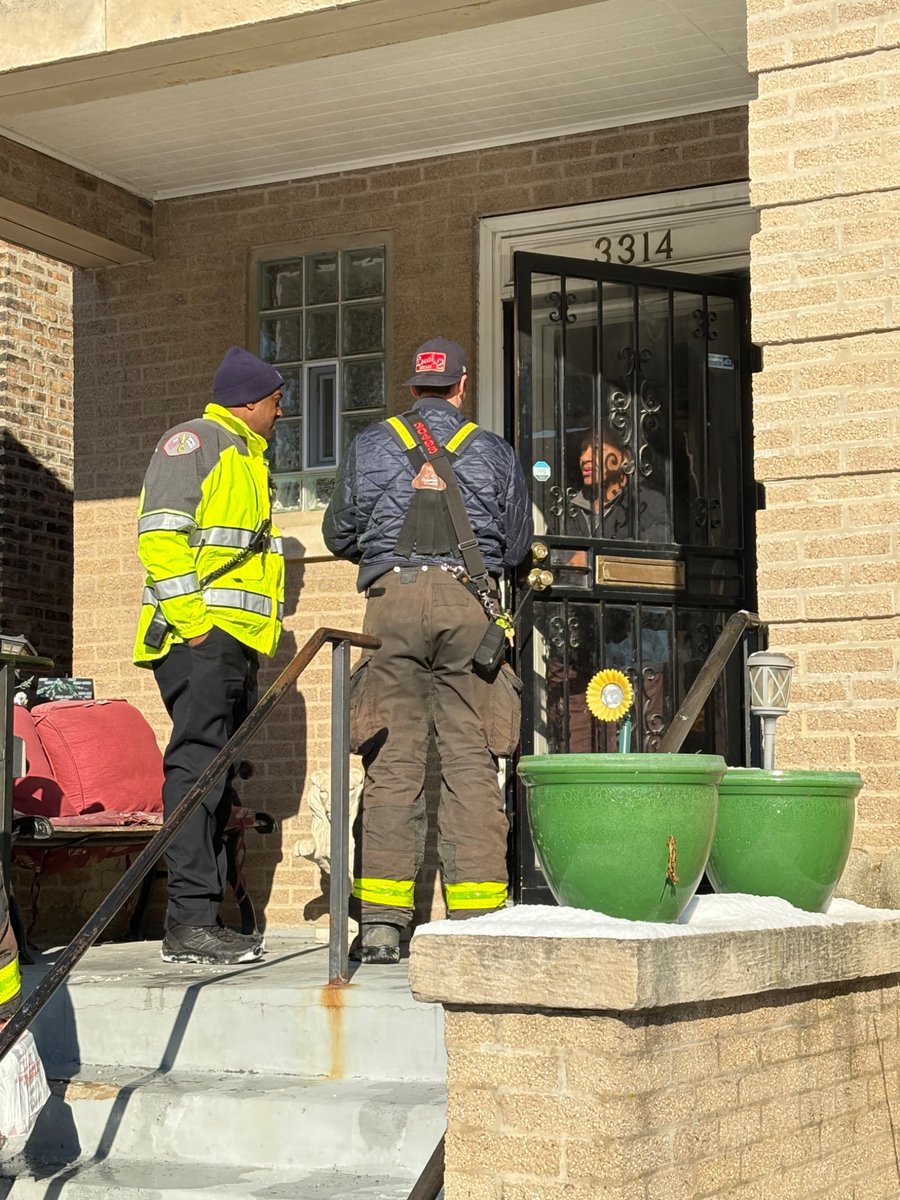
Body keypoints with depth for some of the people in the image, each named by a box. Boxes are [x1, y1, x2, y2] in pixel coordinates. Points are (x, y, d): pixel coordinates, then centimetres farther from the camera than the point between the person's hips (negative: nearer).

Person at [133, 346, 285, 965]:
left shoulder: (247, 458, 28)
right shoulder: (196, 439, -2)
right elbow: (161, 532, -13)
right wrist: (188, 615, -19)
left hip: (237, 642, 10)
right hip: (200, 635, -10)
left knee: (218, 776, 8)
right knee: (197, 768, -13)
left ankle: (200, 919, 10)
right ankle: (190, 920, -15)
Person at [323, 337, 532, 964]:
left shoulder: (370, 446, 12)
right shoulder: (494, 451, 11)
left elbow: (338, 534, 19)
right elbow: (517, 544, 17)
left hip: (392, 601, 1)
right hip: (469, 601, 0)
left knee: (392, 762, 0)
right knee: (472, 762, 0)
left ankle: (381, 921, -3)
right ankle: (477, 920, -2)